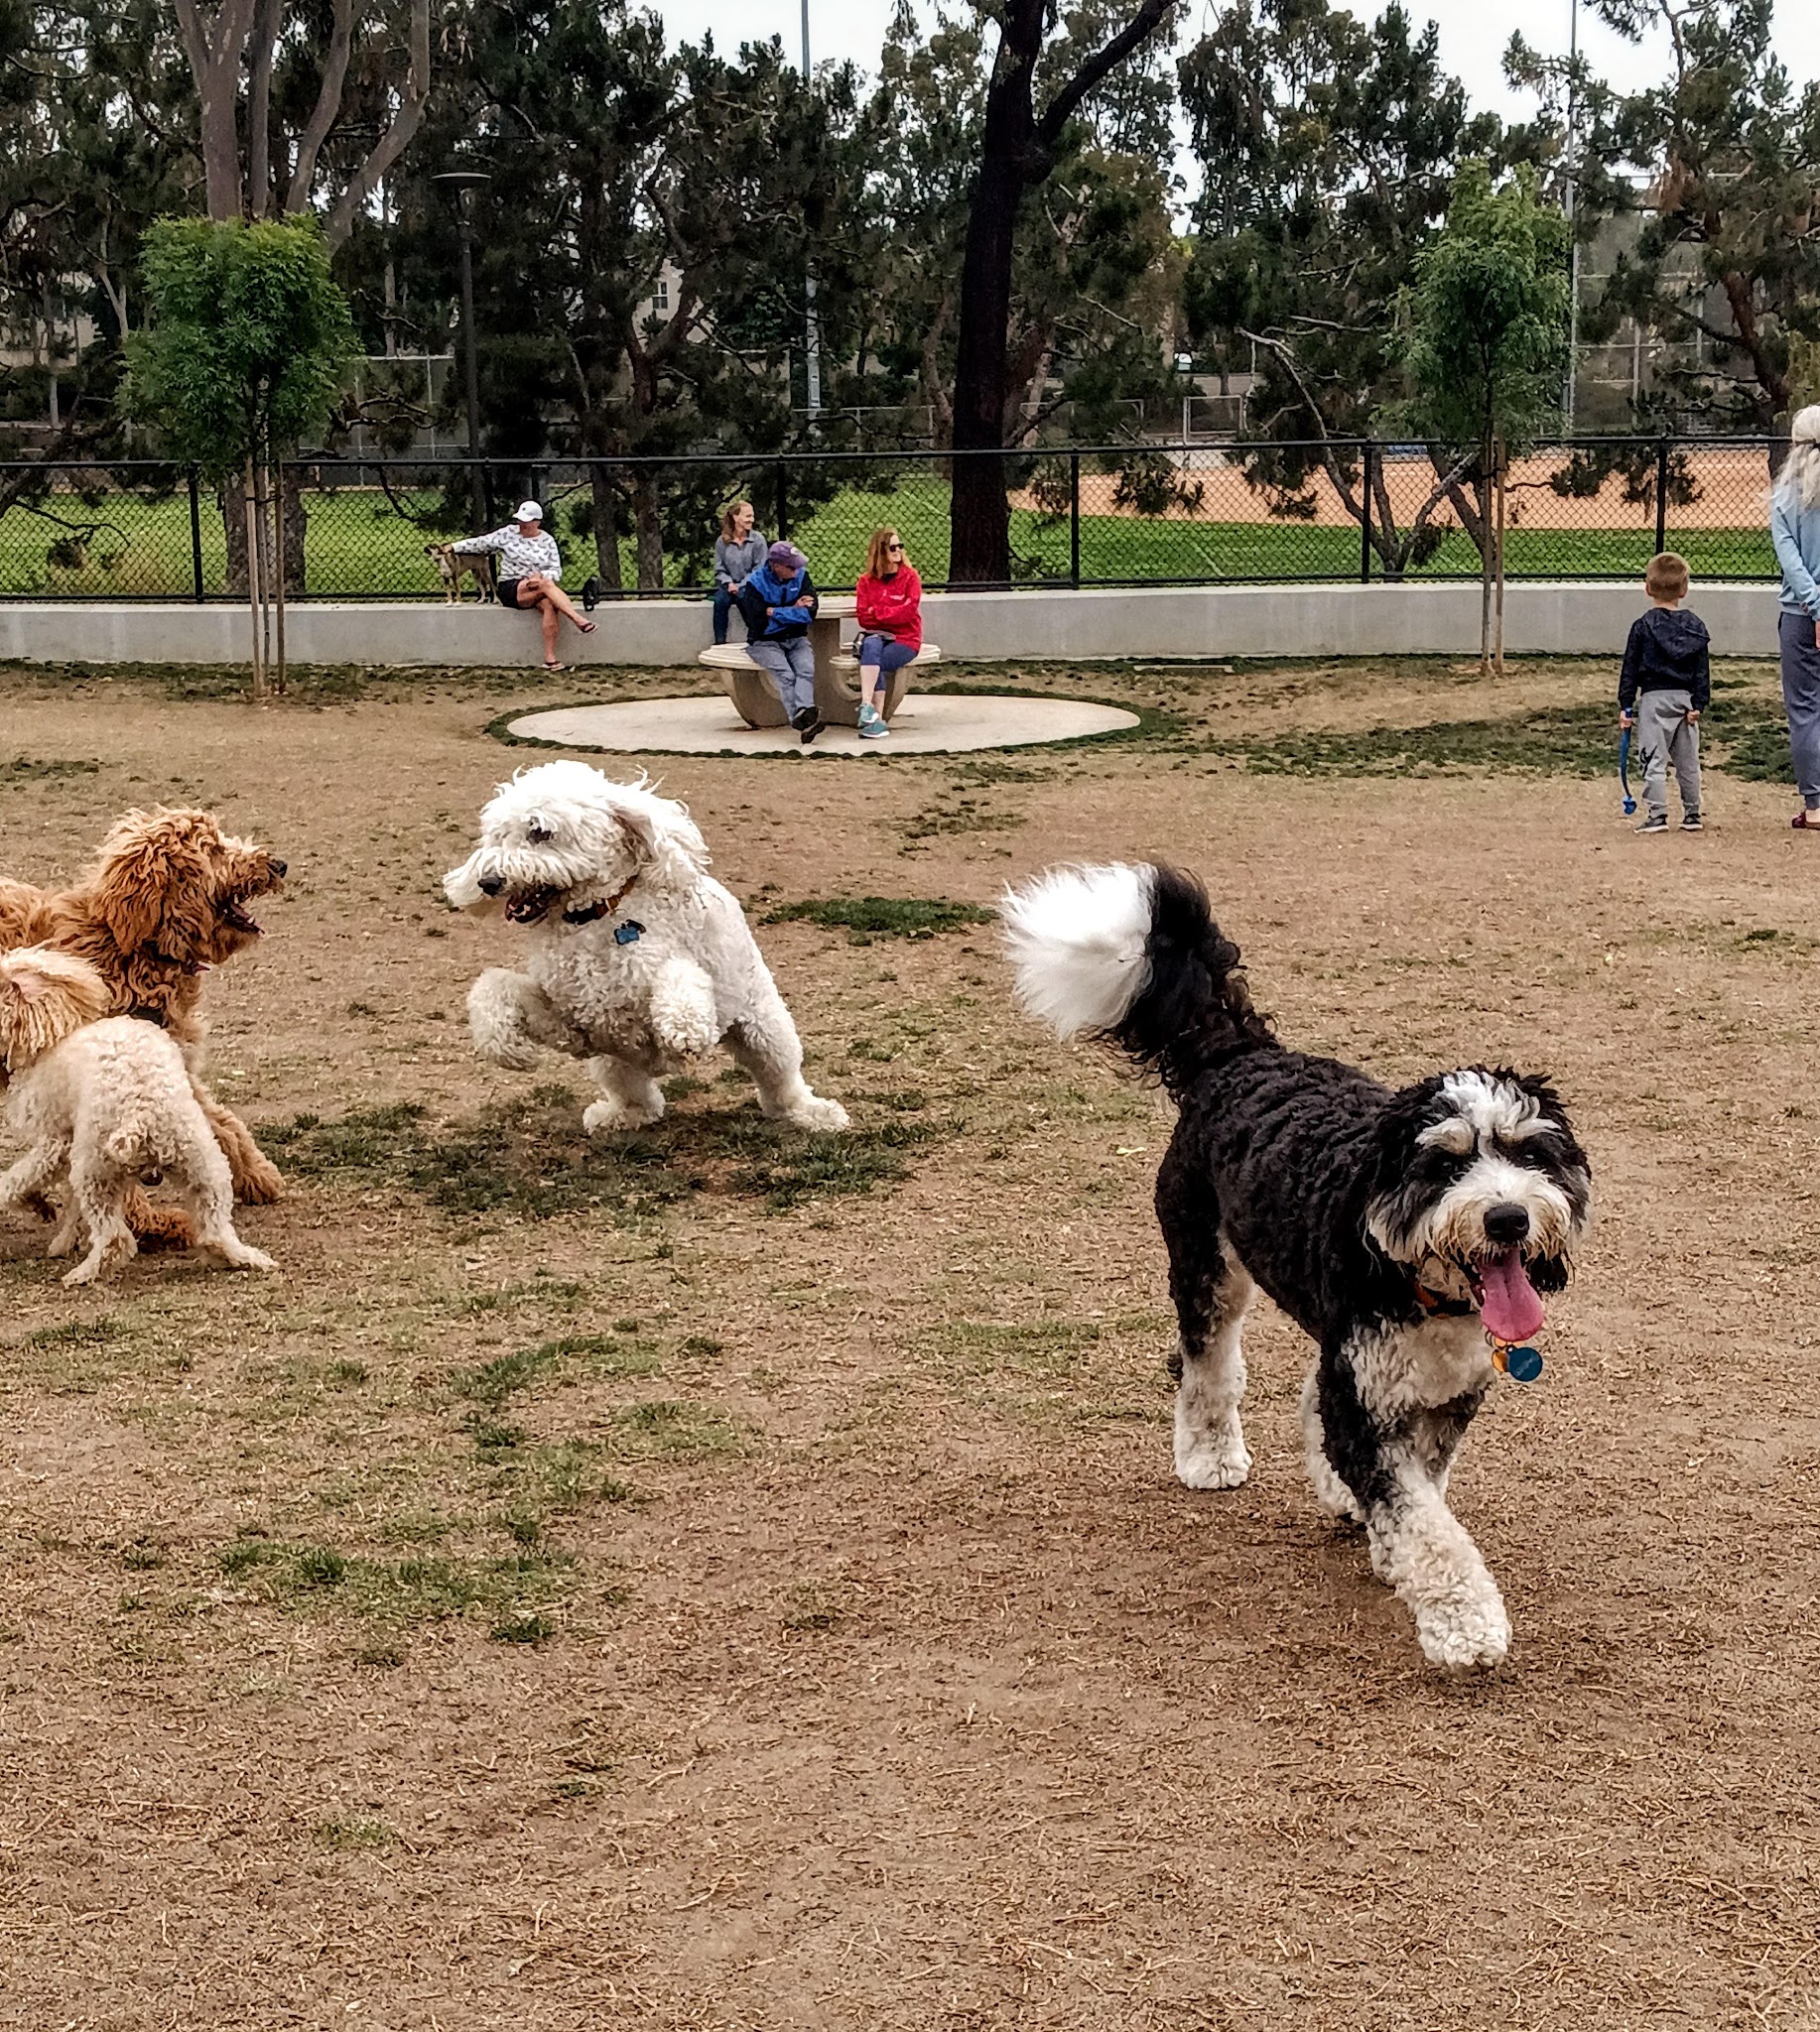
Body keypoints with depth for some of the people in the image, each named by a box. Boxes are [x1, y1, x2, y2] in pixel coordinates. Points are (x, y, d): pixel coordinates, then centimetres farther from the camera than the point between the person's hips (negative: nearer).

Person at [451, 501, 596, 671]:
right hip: (511, 589, -2)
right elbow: (481, 543, 7)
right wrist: (454, 547, 0)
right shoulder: (508, 533, 6)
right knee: (547, 584, -32)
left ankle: (550, 659, -35)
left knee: (549, 605, -33)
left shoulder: (547, 541, 8)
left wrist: (541, 576, -19)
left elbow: (556, 571, 2)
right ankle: (579, 620, -43)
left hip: (537, 587, 2)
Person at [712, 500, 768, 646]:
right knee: (720, 600, -31)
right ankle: (719, 643, -30)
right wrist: (729, 583, -15)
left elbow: (759, 569, -6)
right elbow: (719, 569, 5)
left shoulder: (758, 539, -2)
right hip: (729, 584, 1)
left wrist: (741, 586, -16)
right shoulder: (722, 541, 3)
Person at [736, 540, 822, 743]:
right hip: (765, 642, -3)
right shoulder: (755, 583, -8)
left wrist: (774, 612, -12)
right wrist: (794, 611, -10)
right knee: (784, 674, -30)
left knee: (806, 669, -29)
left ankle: (803, 712, -52)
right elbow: (759, 620, -18)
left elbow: (810, 612, -8)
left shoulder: (801, 576, 3)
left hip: (796, 639, 3)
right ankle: (802, 721, -46)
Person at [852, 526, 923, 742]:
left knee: (874, 663, -30)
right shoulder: (866, 581, 8)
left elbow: (909, 610, -10)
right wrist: (892, 615, -12)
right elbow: (863, 617, -1)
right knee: (871, 644, -33)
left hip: (904, 640, -2)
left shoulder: (910, 576, 2)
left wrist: (876, 612, -7)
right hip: (876, 636, 2)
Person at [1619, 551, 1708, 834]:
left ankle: (1657, 815, -7)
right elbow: (1703, 671, 3)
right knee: (1688, 760, 12)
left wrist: (1625, 704, 1)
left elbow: (1630, 669, -4)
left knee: (1654, 759, -2)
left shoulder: (1643, 627, -6)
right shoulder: (1696, 626, 4)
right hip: (1686, 699, 4)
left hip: (1655, 698, -4)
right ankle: (1692, 814, 18)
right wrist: (1699, 703, 5)